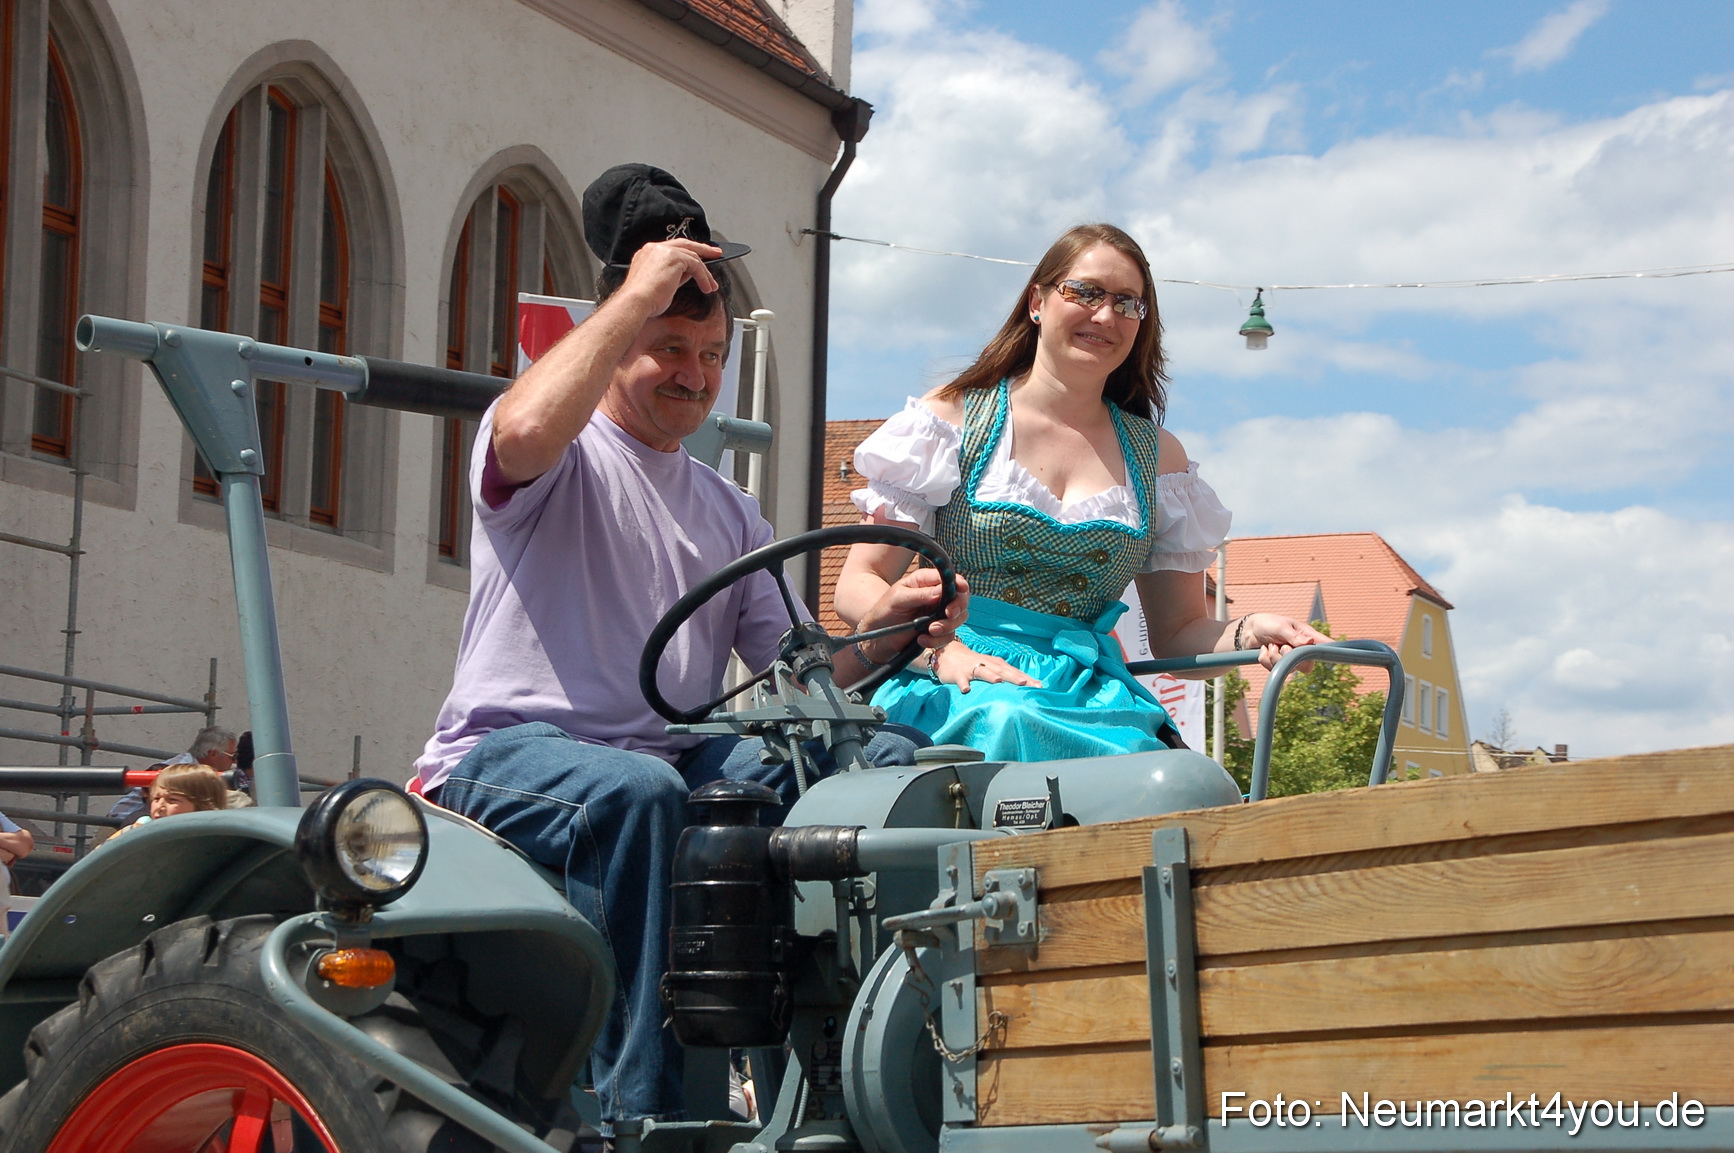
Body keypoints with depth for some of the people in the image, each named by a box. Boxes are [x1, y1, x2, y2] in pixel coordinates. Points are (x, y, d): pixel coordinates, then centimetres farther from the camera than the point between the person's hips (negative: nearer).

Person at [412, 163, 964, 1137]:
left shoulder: (731, 515, 23)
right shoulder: (565, 456, 4)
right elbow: (525, 435, -24)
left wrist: (886, 628, -7)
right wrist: (639, 292, -14)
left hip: (676, 761, 6)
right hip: (510, 753, -6)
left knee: (893, 757, -16)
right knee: (635, 792, -41)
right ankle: (640, 1107, -36)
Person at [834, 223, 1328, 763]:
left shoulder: (1158, 456, 18)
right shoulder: (953, 418, 8)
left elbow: (1178, 633, 18)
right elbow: (860, 583, 3)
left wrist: (1248, 634, -5)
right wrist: (941, 651, -17)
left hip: (1093, 694, 2)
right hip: (958, 692, -2)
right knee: (1010, 722, -39)